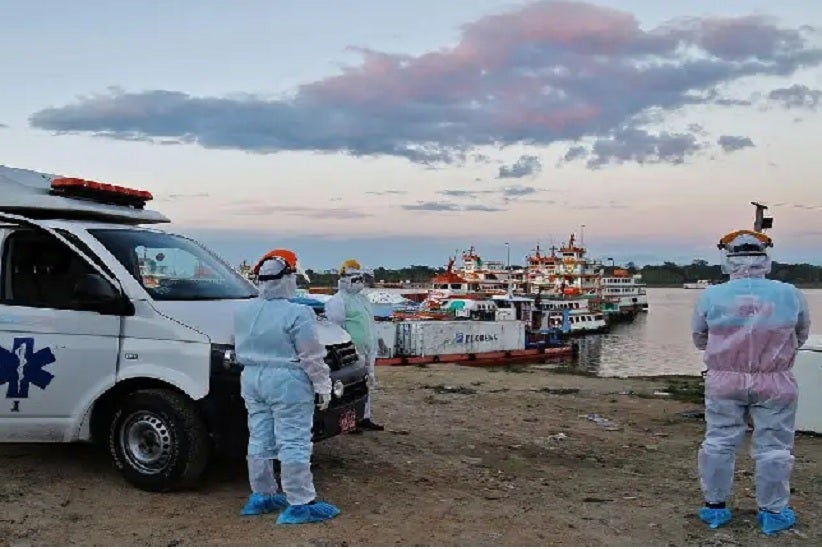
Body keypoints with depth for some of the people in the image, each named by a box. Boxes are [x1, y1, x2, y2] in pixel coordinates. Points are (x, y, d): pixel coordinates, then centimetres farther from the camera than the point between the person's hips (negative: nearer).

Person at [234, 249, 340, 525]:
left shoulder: (242, 311, 6)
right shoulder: (296, 314, -16)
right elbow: (312, 357, -13)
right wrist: (323, 386, -6)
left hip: (252, 379, 8)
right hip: (286, 382, -7)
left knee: (259, 439, 15)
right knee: (293, 444, -5)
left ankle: (260, 496, 24)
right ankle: (300, 504, -2)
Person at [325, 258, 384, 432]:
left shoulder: (363, 299, 21)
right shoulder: (338, 301, -9)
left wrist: (374, 346, 24)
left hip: (367, 350, 9)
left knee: (367, 385, 14)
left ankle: (365, 418, 22)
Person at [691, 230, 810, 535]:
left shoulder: (711, 296, -7)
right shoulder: (790, 295, -6)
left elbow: (699, 340, 6)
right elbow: (800, 337, 9)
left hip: (724, 382, 1)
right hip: (775, 384, 0)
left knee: (718, 443, 12)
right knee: (773, 448, 10)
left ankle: (715, 506, 21)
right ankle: (773, 512, 20)